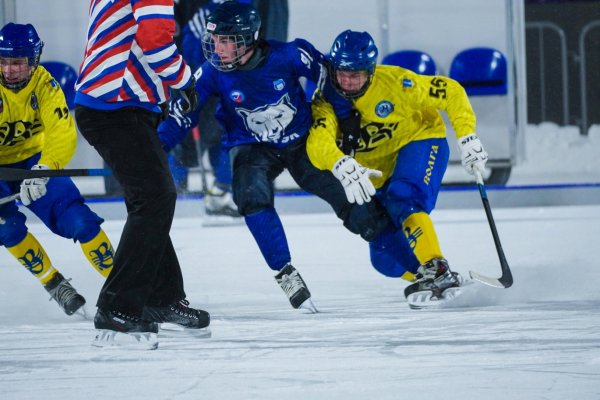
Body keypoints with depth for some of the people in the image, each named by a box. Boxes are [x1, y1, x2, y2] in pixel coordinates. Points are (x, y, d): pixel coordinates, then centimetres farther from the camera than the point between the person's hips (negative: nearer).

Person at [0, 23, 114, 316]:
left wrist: (44, 168, -46)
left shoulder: (44, 85, -16)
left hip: (34, 160, 2)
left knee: (79, 220, -10)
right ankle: (53, 284, -4)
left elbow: (62, 135, -26)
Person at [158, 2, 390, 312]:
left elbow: (330, 77, -10)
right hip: (253, 149, 1)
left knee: (359, 215, -4)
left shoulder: (288, 56, -25)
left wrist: (346, 119, -5)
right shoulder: (212, 73, -19)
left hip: (304, 142, -1)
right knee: (252, 197, -31)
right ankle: (285, 273, -18)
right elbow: (181, 114, -14)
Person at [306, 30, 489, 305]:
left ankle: (437, 270, -40)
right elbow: (318, 143, -34)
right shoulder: (327, 100, -15)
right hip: (379, 174, 5)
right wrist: (343, 167, -54)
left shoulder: (394, 81, -23)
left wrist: (468, 137, -21)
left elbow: (451, 92, -13)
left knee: (402, 202, -35)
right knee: (386, 258, -3)